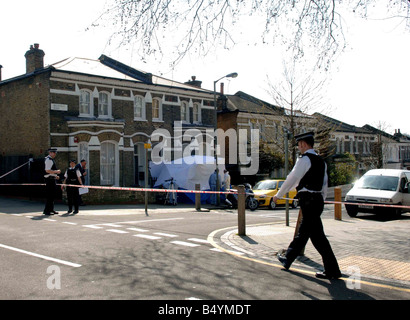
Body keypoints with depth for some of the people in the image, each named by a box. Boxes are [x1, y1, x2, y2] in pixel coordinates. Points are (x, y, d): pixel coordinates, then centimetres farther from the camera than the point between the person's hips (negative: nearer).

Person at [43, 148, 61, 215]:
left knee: (52, 195, 16)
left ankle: (51, 209, 25)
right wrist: (56, 171, -18)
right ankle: (46, 211, -3)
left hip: (52, 179, 11)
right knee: (49, 195, -8)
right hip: (49, 179, -11)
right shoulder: (48, 160, -14)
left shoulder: (51, 160, 19)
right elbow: (47, 170, -23)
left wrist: (55, 176, 18)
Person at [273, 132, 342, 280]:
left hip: (308, 199, -10)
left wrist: (278, 195, -1)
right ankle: (288, 259, 34)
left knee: (317, 235, -6)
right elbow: (325, 184, 18)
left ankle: (332, 270, -3)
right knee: (303, 232, 18)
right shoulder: (320, 161, 15)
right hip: (318, 199, 10)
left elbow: (292, 179, -11)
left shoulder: (304, 159, -12)